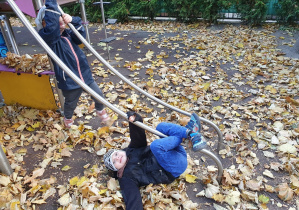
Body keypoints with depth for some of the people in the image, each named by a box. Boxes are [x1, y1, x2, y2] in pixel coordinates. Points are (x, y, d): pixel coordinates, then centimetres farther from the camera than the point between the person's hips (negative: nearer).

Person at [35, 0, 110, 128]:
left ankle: (100, 111, 47)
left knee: (98, 94, 15)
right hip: (69, 80, -5)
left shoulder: (67, 33, 8)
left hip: (85, 74, 6)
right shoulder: (47, 36, -15)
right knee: (70, 104, 18)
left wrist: (73, 21, -17)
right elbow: (51, 23, -34)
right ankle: (68, 118, 52)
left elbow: (81, 36, -2)